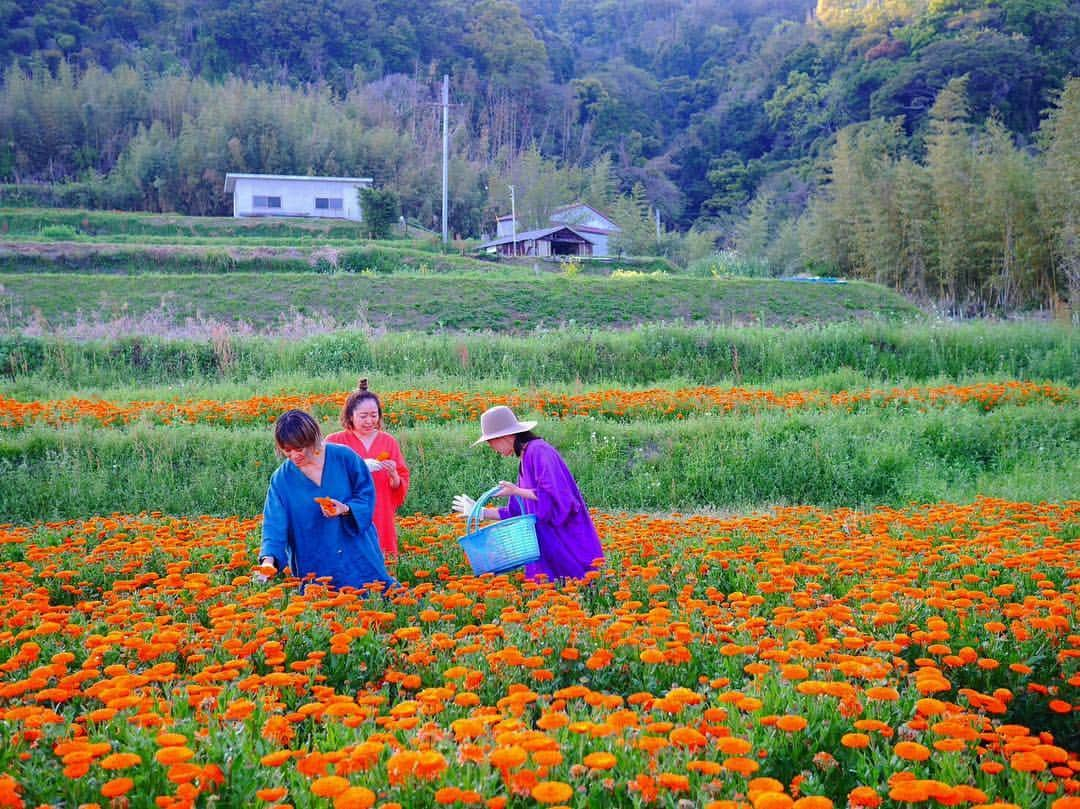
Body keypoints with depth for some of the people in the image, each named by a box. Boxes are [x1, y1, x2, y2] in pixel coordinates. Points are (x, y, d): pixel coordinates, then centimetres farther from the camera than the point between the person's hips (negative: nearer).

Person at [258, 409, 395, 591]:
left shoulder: (344, 457, -8)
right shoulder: (281, 479, -4)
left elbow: (366, 495, 0)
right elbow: (275, 524, -11)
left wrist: (346, 509, -21)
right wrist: (268, 559, -27)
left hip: (358, 556, 0)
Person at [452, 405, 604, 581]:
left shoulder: (539, 451, -14)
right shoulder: (526, 460, 15)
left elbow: (555, 495, -23)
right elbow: (517, 513, 18)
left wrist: (516, 491, -15)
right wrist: (481, 512, 18)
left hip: (567, 539, -9)